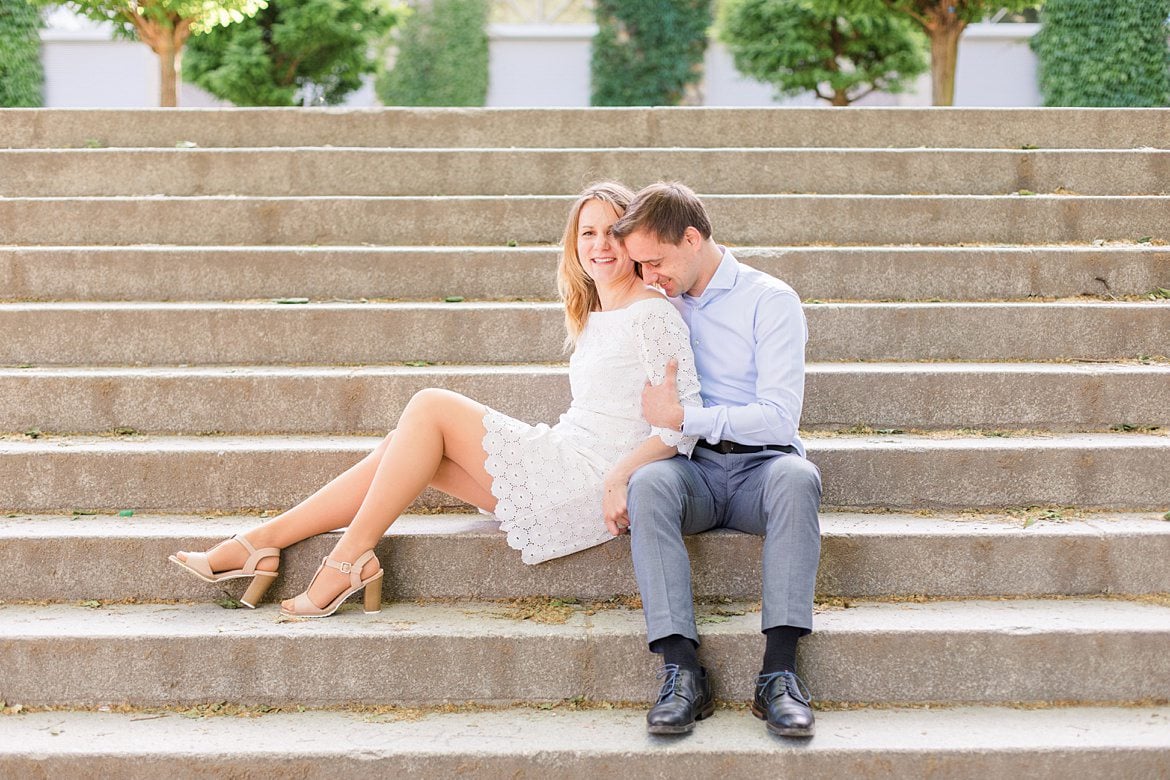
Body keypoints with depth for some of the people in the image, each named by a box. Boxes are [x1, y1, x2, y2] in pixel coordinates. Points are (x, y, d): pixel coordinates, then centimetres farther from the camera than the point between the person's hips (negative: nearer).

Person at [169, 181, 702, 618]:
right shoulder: (590, 319, 19)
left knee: (430, 407, -13)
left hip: (591, 484, -8)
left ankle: (350, 557, -10)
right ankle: (263, 542, -3)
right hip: (563, 468, 8)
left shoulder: (652, 314, -8)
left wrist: (621, 474, -26)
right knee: (411, 445, -3)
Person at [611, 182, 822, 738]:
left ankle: (779, 670, -41)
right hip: (695, 468, 3)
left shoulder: (770, 300, -2)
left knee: (797, 476, -38)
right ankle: (681, 670, -40)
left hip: (761, 465, -2)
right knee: (650, 481, -33)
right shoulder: (664, 304, 15)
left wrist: (684, 417, -13)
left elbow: (780, 418, -12)